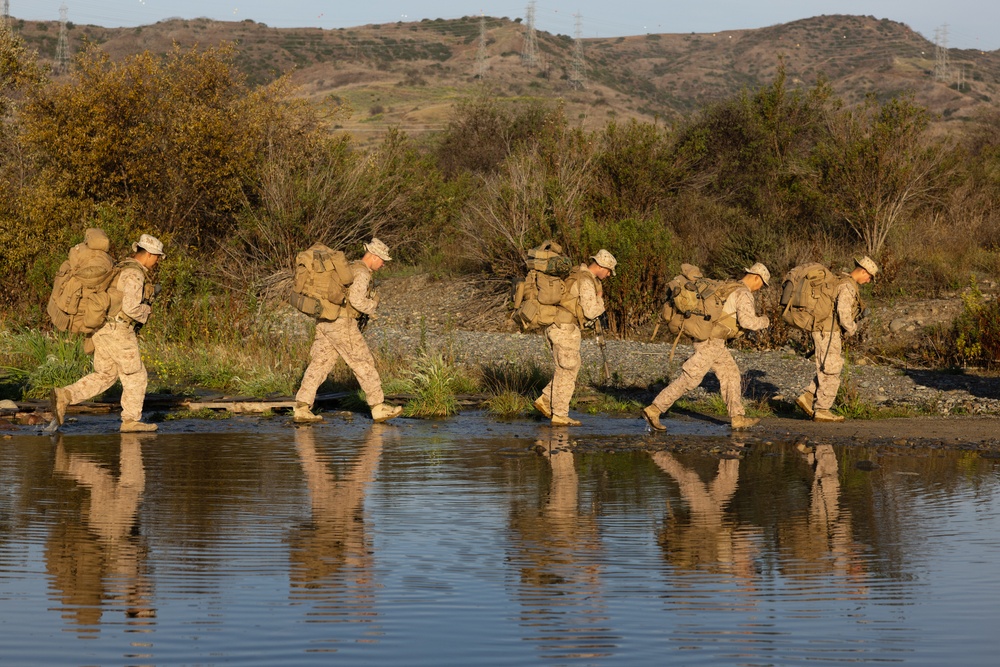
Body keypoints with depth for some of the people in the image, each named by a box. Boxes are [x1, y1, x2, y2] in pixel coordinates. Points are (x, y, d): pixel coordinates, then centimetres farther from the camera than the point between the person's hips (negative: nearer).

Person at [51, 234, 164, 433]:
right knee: (135, 375, 5)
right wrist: (146, 310, -4)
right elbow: (131, 308, -24)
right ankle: (131, 420, 12)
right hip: (118, 332, -9)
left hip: (103, 329, 9)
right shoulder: (134, 274, -16)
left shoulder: (122, 269, 17)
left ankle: (64, 396, -2)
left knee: (104, 377, 13)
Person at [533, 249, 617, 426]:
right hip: (565, 328, -9)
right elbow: (591, 312, -20)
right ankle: (559, 415, 3)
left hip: (555, 326, 9)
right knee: (567, 370, -2)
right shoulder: (586, 282, -16)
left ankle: (545, 400, 14)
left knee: (572, 366, 17)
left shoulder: (578, 274, 16)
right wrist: (600, 300, -1)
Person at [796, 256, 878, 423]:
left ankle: (807, 398, 10)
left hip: (823, 332, 10)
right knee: (831, 372, -3)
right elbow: (843, 312, -26)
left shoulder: (840, 281, 17)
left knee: (829, 370, 15)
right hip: (828, 333, -10)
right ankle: (821, 411, 1)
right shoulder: (848, 286, -15)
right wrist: (851, 329, -10)